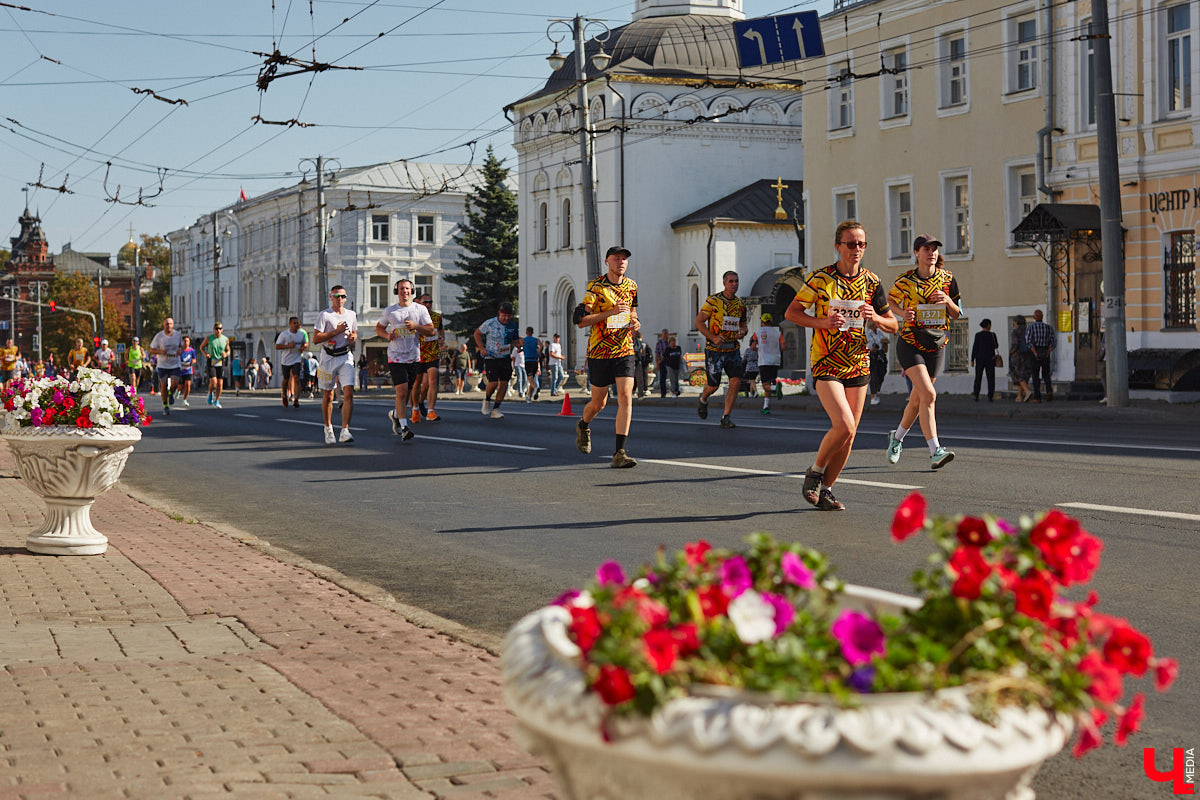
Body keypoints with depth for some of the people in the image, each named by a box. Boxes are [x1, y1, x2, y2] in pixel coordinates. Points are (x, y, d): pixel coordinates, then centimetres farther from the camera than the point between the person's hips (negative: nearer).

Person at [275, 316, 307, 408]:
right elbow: (277, 346, -11)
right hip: (286, 360, -1)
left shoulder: (302, 334, 1)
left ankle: (296, 400, -18)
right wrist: (288, 346, -23)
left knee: (296, 378, -16)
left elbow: (306, 343, 18)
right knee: (286, 379, 10)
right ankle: (284, 395, 39)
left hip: (297, 360, 1)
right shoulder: (284, 334, -9)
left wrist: (303, 347, -6)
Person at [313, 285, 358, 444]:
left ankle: (345, 431, -15)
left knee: (349, 393, -13)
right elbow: (315, 339, -10)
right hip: (328, 358, -3)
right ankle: (328, 429, 24)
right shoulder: (324, 315, -4)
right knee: (328, 396, 6)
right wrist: (336, 331, -16)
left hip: (346, 357, 3)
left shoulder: (351, 314, 11)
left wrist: (353, 337, 2)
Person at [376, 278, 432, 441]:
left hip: (414, 357, 2)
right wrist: (387, 335, -5)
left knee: (408, 392, 11)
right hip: (396, 357, -2)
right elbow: (379, 328, 16)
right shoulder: (389, 311, 4)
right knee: (401, 391, -14)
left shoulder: (420, 309, 4)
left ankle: (395, 414, 38)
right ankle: (404, 427, -14)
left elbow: (431, 330, 1)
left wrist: (416, 326, -16)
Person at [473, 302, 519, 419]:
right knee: (493, 383, -14)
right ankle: (487, 400, 17)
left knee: (504, 384, -3)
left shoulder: (512, 325, 4)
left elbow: (514, 340, 18)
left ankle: (495, 410, 7)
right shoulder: (490, 323, -10)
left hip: (505, 358, 5)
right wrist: (482, 348, -8)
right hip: (491, 358, -4)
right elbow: (477, 333, 2)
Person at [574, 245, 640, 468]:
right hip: (599, 351, -3)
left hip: (624, 351, 3)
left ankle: (620, 453, -14)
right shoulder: (595, 286, -8)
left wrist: (635, 323, 3)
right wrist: (611, 312, -23)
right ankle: (583, 426, 44)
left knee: (626, 397, -14)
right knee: (599, 402, 8)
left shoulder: (631, 286, 8)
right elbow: (579, 320, -14)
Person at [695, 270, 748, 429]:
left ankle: (726, 418, -3)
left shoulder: (740, 304, 9)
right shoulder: (713, 301, -7)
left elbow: (743, 325, 21)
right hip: (714, 349, -4)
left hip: (733, 349, 4)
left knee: (736, 381, -11)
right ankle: (703, 399, 34)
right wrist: (713, 337, -19)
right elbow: (699, 322, -7)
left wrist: (743, 331, -4)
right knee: (713, 385, -3)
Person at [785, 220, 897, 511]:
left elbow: (893, 325, 11)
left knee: (848, 435, 4)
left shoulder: (871, 281, 6)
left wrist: (875, 318, -12)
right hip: (826, 364, -5)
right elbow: (791, 313, -4)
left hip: (859, 365, 5)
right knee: (844, 426, -20)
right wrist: (823, 321, -19)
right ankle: (815, 471, 6)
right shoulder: (821, 278, -6)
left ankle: (825, 489, 19)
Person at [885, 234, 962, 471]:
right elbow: (890, 301, 10)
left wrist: (947, 301, -13)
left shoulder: (947, 278, 2)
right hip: (910, 342, -4)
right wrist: (903, 313, -10)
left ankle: (897, 438, 37)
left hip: (936, 344, 4)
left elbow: (957, 314, 8)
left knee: (917, 399, 11)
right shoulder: (905, 280, -6)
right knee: (928, 394, -20)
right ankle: (935, 451, -22)